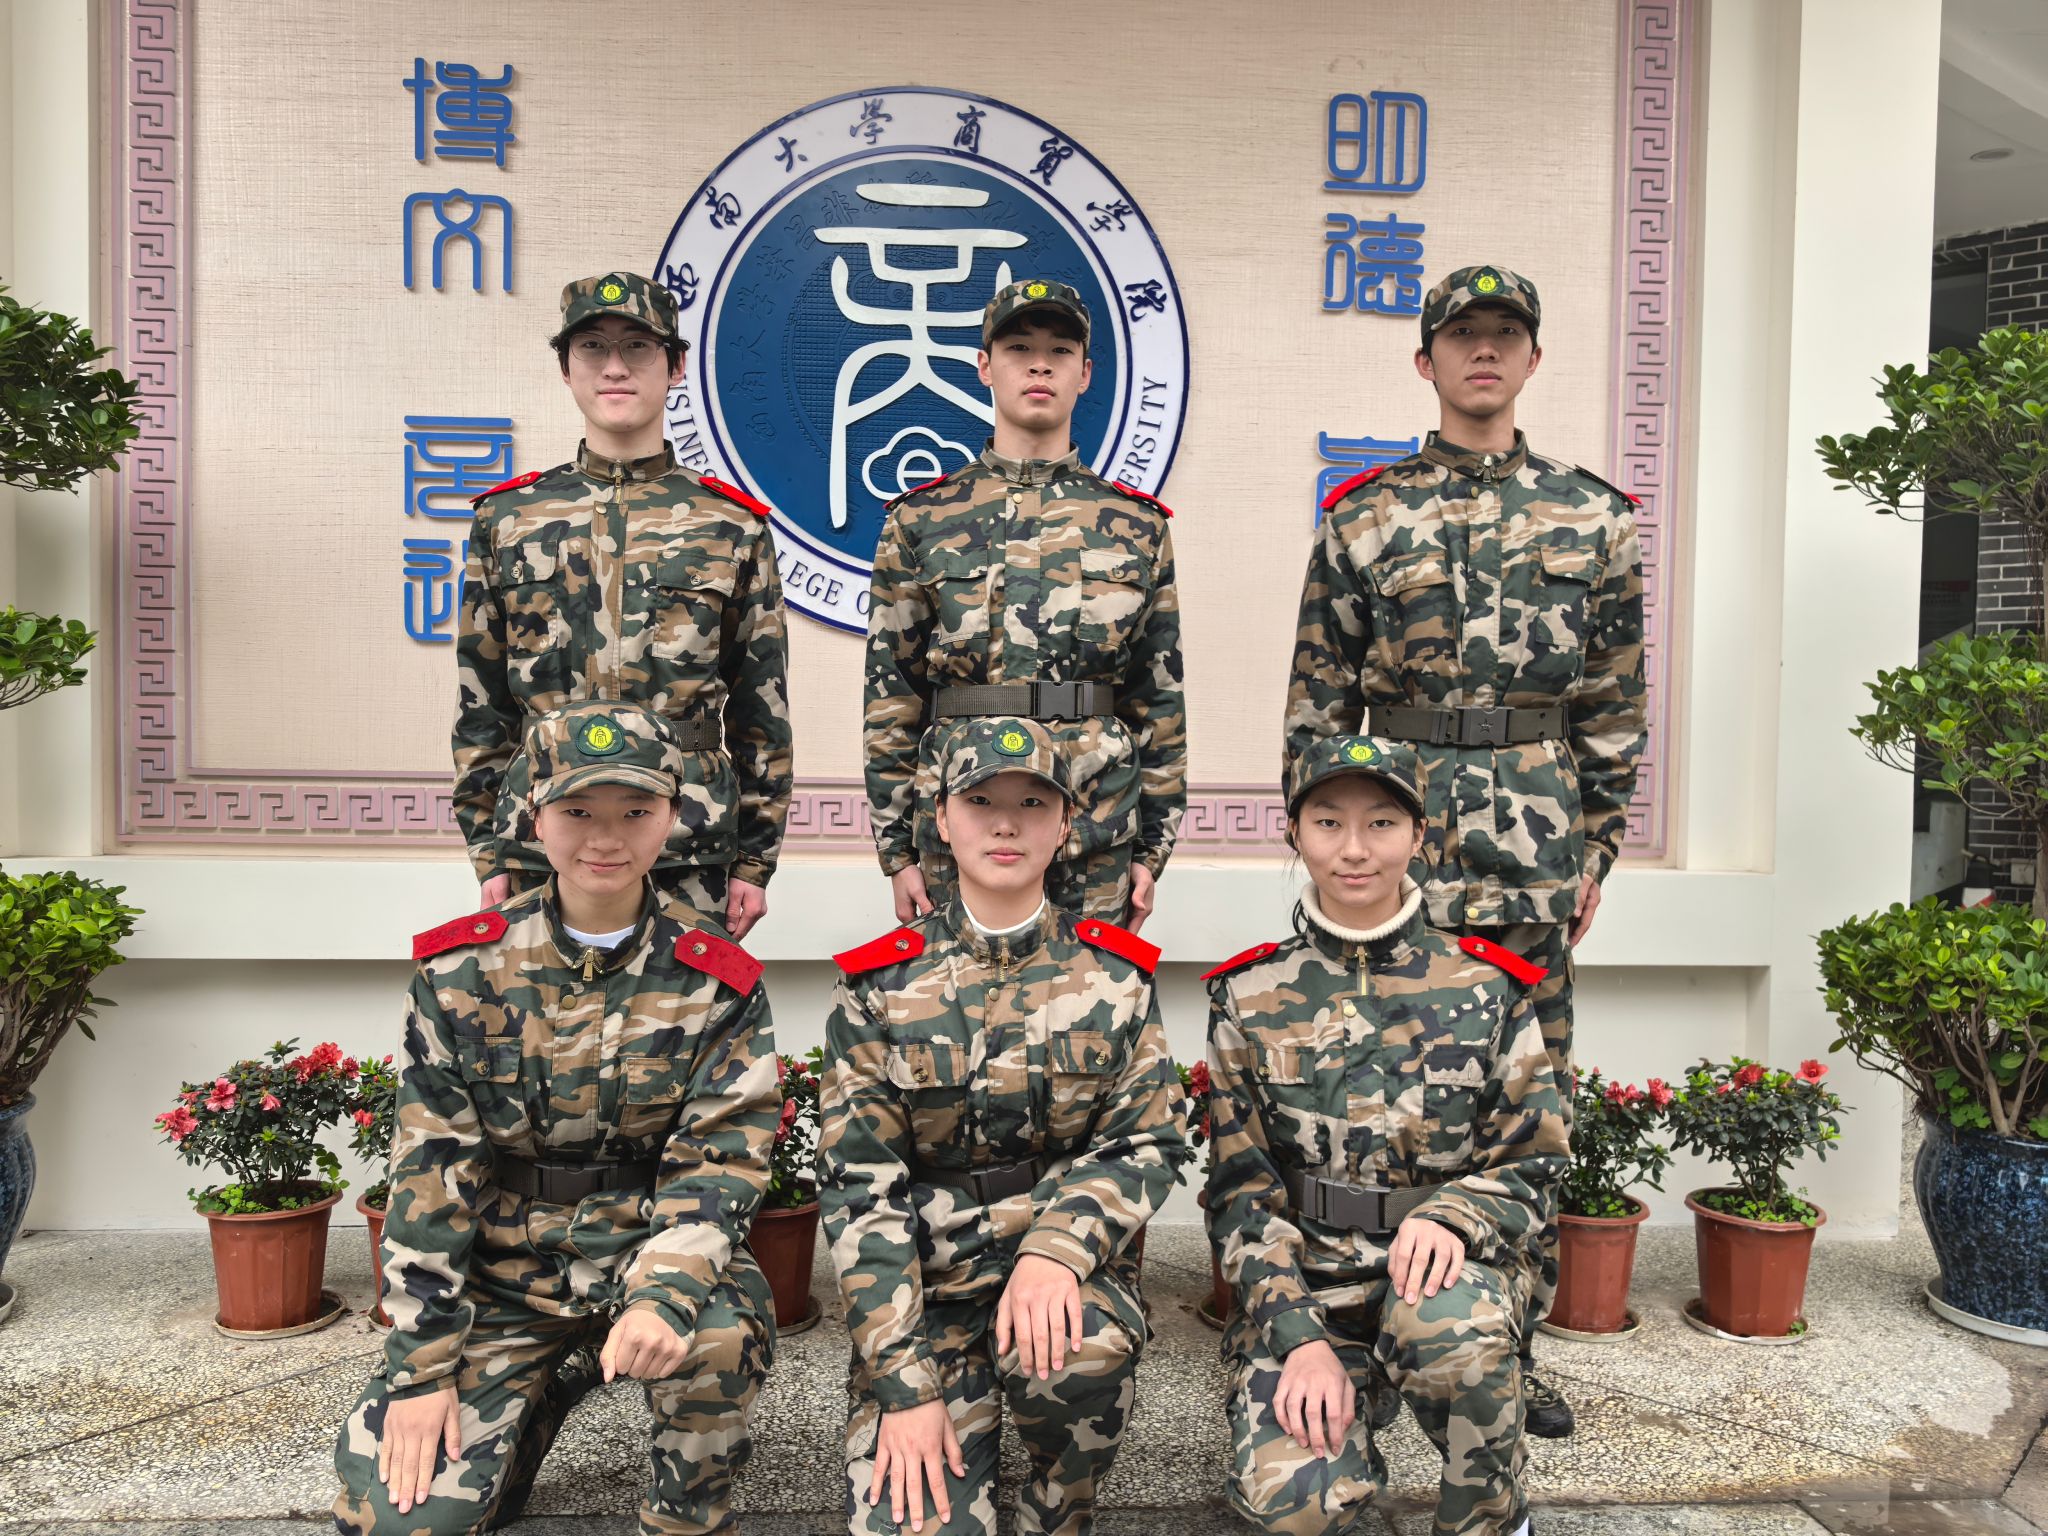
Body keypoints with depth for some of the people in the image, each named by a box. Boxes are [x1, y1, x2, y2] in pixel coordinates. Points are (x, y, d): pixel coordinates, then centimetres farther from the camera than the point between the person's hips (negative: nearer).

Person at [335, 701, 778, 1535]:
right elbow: (430, 1168, -5)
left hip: (652, 1239, -1)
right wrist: (422, 1366, -7)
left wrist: (667, 1292, -28)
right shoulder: (466, 968, -5)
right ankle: (543, 1394, 21)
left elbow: (721, 1154, -10)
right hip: (505, 1262, 2)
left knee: (719, 1334, -33)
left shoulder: (716, 981, -7)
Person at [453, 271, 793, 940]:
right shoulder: (507, 517, 7)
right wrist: (489, 852, 4)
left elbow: (762, 711, 5)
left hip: (691, 853, -1)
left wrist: (756, 860, 2)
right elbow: (480, 707, 8)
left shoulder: (731, 524, 4)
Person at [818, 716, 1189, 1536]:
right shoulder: (880, 984, -2)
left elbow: (1149, 1139, 0)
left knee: (1077, 1353, -32)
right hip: (924, 1290, 0)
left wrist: (1057, 1249, -20)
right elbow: (860, 1186, -5)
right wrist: (905, 1381, -12)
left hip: (1070, 1268, 1)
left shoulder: (1115, 974, 2)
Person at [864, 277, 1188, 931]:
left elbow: (1160, 698, 8)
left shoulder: (1137, 525, 7)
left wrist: (1153, 848, 5)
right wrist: (897, 850, 0)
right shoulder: (920, 521, 4)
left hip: (1098, 844, 1)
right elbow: (891, 695, 3)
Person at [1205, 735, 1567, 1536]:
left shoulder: (1485, 987, 1)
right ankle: (1338, 1423, 11)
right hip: (1302, 1283, 0)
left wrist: (1453, 1217, -18)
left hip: (1448, 1264, 1)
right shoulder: (1248, 997, 1)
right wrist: (1300, 1335, -13)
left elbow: (1535, 1163, 3)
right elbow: (1240, 1190, 0)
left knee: (1448, 1324, -36)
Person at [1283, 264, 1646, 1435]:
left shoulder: (1594, 517, 8)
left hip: (1535, 853, 2)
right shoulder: (1365, 517, 3)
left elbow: (1617, 701, 9)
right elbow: (1319, 698, 3)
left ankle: (1515, 1342, 24)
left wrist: (1598, 845, 5)